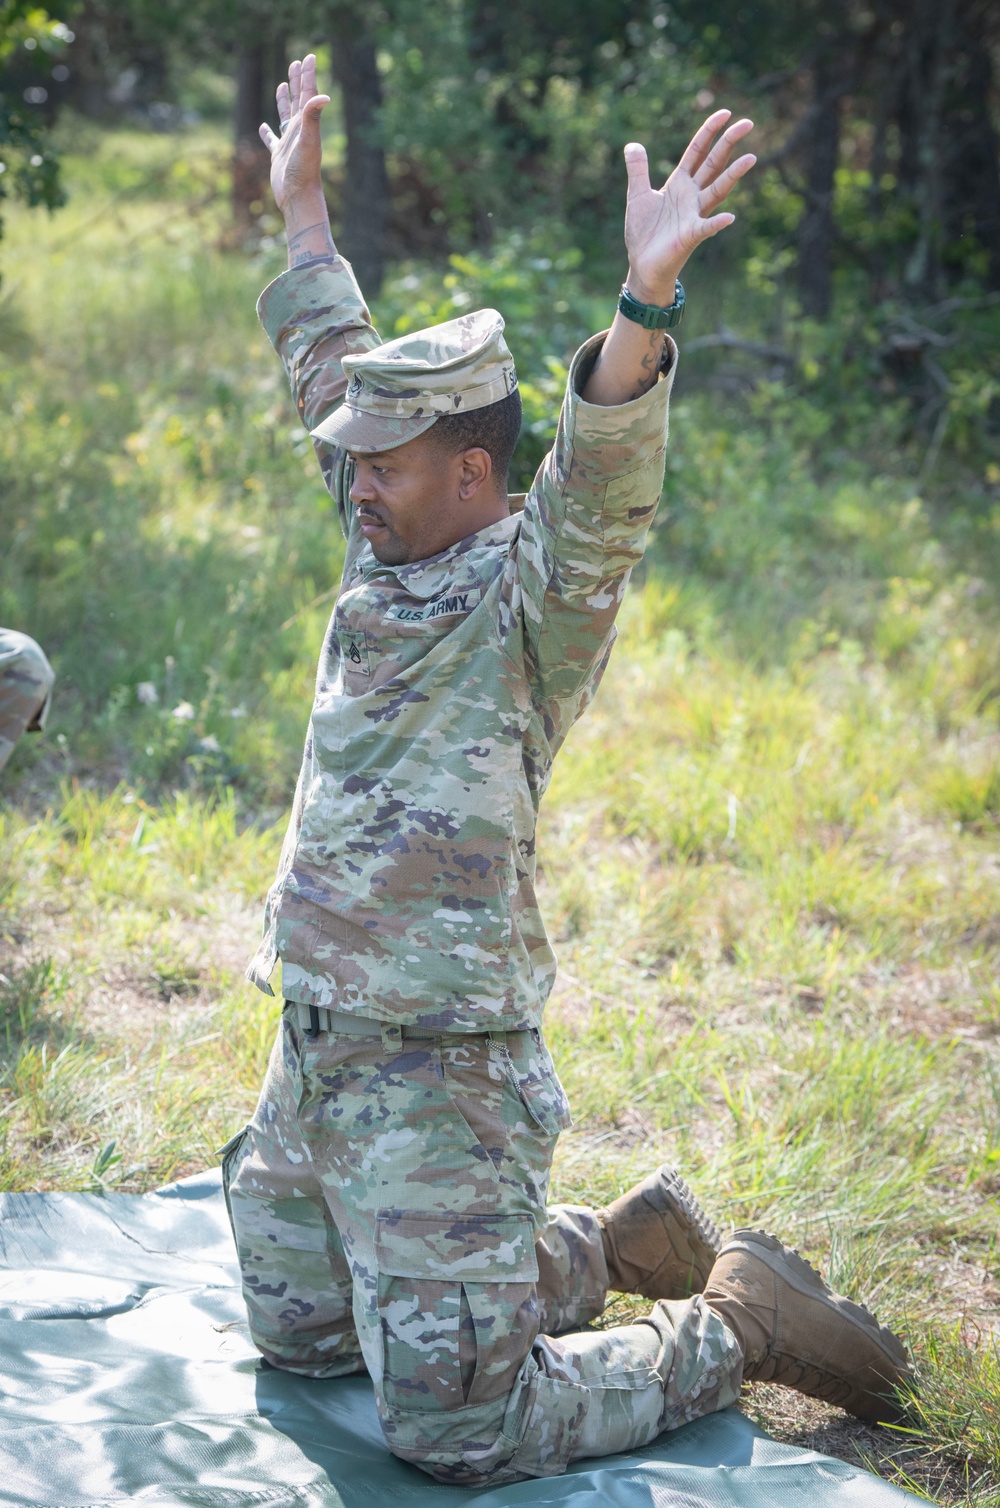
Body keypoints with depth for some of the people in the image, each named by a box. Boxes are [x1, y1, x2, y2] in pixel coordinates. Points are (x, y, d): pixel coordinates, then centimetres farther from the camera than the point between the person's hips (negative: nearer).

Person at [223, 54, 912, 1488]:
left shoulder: (533, 593, -13)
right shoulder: (391, 559, 9)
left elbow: (605, 492, -34)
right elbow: (334, 367, 22)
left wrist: (645, 307, -49)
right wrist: (302, 209, 30)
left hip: (438, 1076, -9)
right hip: (313, 1052, 9)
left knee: (456, 1430, -7)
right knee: (298, 1334, 23)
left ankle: (737, 1325, 14)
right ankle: (615, 1245, 32)